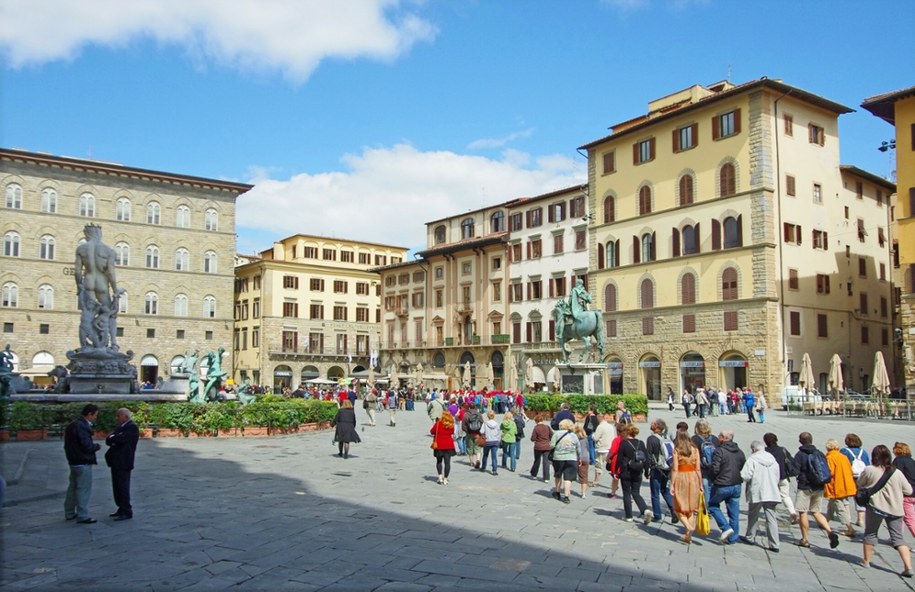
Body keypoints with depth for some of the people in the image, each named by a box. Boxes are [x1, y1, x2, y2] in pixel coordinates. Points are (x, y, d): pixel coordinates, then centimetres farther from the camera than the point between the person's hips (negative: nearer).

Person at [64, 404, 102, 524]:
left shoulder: (73, 424, 12)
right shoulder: (81, 426, -20)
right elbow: (87, 446, -23)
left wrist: (93, 446, 10)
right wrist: (97, 446, -4)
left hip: (74, 461, 10)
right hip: (83, 463, -10)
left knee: (73, 487, 19)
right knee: (84, 489, -4)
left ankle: (69, 513, 31)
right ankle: (82, 516, 1)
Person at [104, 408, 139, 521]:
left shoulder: (132, 427, -12)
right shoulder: (120, 427, 16)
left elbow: (120, 439, -25)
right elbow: (108, 440, 9)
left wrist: (112, 437, -5)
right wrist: (113, 440, -13)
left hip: (123, 462, -9)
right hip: (116, 462, 9)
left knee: (123, 487, -4)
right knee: (117, 487, 14)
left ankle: (127, 512, 2)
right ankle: (121, 509, 24)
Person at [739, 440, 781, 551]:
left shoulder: (752, 459, -10)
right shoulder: (773, 460, 8)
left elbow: (745, 476, -17)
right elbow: (777, 477, 14)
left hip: (756, 493, -4)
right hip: (771, 493, 4)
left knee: (753, 516, 15)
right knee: (771, 518, 4)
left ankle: (749, 537, 29)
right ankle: (774, 545, 0)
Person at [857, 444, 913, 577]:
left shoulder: (869, 470, -7)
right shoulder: (897, 473, -1)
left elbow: (858, 485, 5)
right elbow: (908, 491, 6)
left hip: (875, 507, -2)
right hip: (895, 509, 2)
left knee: (870, 534, 14)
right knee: (898, 538, 6)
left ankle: (866, 561, 22)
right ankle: (908, 567, -5)